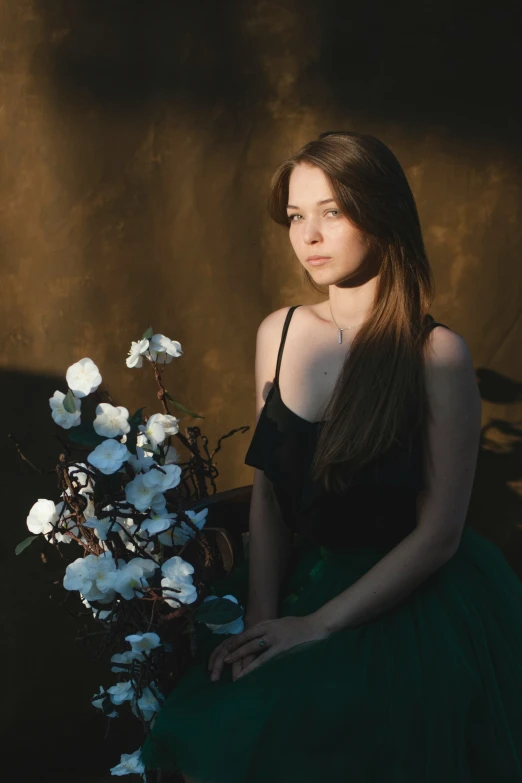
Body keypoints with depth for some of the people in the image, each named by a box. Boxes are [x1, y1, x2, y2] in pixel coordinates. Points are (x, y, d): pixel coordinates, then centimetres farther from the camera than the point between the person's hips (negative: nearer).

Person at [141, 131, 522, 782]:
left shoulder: (436, 354, -12)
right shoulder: (279, 333, 4)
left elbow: (439, 533, -13)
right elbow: (267, 491, 6)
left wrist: (319, 625, -16)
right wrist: (261, 617, -7)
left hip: (407, 600, -4)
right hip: (298, 576, 5)